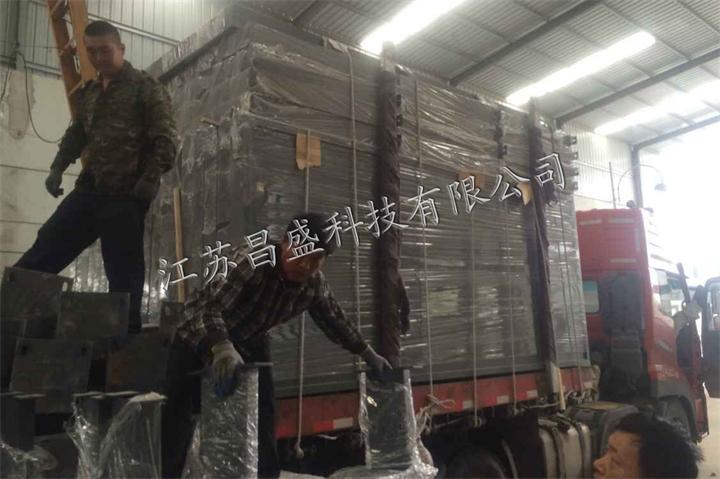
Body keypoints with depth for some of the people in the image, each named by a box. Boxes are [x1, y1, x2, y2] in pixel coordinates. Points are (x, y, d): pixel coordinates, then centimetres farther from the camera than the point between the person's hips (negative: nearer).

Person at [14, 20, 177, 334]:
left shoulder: (146, 88, 0)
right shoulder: (87, 93, 20)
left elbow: (165, 140, -7)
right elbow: (76, 134, 28)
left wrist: (151, 179, -17)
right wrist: (58, 168, 13)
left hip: (126, 193, -7)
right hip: (89, 189, 7)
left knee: (123, 269, -3)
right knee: (44, 250, 5)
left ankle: (126, 332, 5)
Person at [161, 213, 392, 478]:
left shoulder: (316, 286, -15)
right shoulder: (251, 262, -35)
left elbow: (335, 321, 3)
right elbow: (210, 306, -46)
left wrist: (367, 353, 6)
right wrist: (222, 348, -64)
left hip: (249, 346, 5)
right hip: (200, 341, -5)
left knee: (263, 423, 5)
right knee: (178, 420, -8)